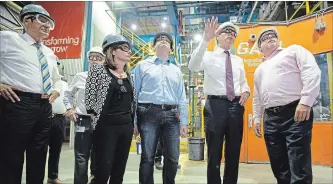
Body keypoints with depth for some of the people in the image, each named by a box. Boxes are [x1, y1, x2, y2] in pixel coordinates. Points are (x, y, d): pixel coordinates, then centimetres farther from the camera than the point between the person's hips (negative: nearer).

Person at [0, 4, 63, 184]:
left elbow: (57, 78, 32)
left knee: (38, 157, 14)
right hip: (18, 103, -6)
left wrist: (56, 90, 13)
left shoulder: (49, 53, 20)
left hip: (45, 107, 7)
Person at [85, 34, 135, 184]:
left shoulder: (128, 74, 13)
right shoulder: (98, 70, -4)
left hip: (126, 127, 6)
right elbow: (89, 100, -5)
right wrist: (101, 114, -2)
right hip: (106, 127, -5)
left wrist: (132, 121, 11)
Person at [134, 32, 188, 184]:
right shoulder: (143, 65, 10)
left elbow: (182, 98, 15)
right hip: (149, 114, -3)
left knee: (172, 158, 7)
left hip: (171, 115, 3)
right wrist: (132, 120, -4)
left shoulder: (176, 70, 20)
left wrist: (184, 121, 7)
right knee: (147, 157, 2)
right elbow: (134, 92, 3)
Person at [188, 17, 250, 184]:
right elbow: (193, 66, -18)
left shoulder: (238, 60, 18)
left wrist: (246, 91, 2)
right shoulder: (209, 56, 3)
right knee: (214, 153, 3)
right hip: (215, 105, -5)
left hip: (236, 105, 5)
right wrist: (205, 39, -25)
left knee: (234, 153, 13)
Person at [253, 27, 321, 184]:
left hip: (295, 113, -6)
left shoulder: (293, 50, 10)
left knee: (299, 166, -8)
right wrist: (257, 119, 19)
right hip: (270, 118, 6)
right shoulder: (259, 70, 26)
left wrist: (306, 101, -16)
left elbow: (312, 72, -6)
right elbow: (257, 98, 27)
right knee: (278, 166, 9)